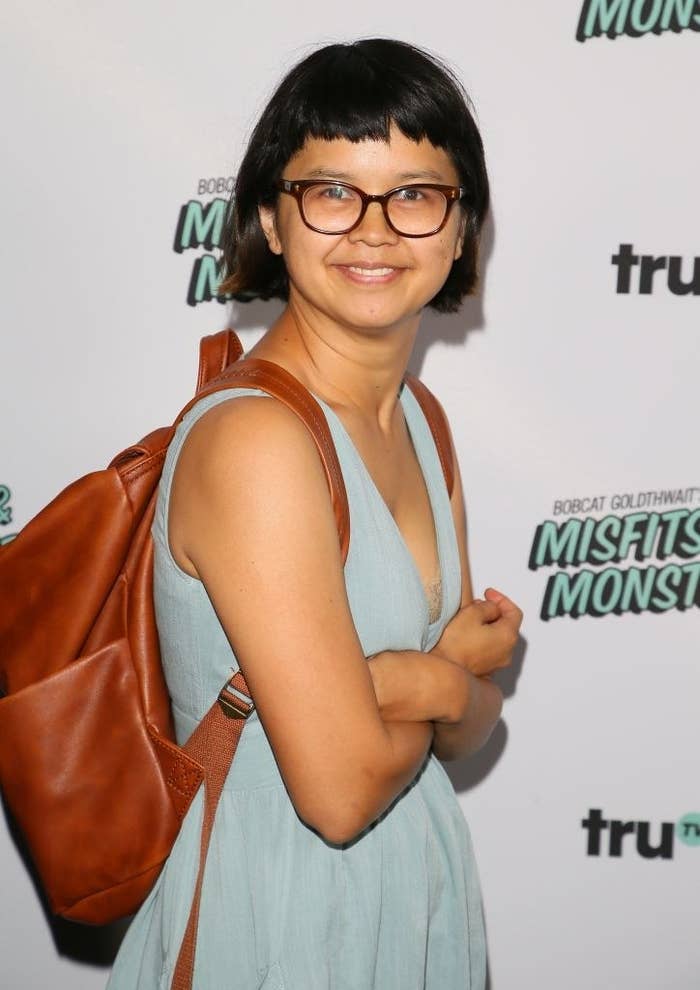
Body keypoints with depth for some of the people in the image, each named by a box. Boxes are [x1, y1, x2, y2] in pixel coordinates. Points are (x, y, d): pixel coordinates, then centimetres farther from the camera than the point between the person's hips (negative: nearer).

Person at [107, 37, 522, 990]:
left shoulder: (417, 420, 1)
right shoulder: (251, 439, -24)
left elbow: (471, 730, 3)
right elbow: (342, 788, -25)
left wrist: (408, 682, -18)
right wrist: (449, 679, -8)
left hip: (418, 892, 7)